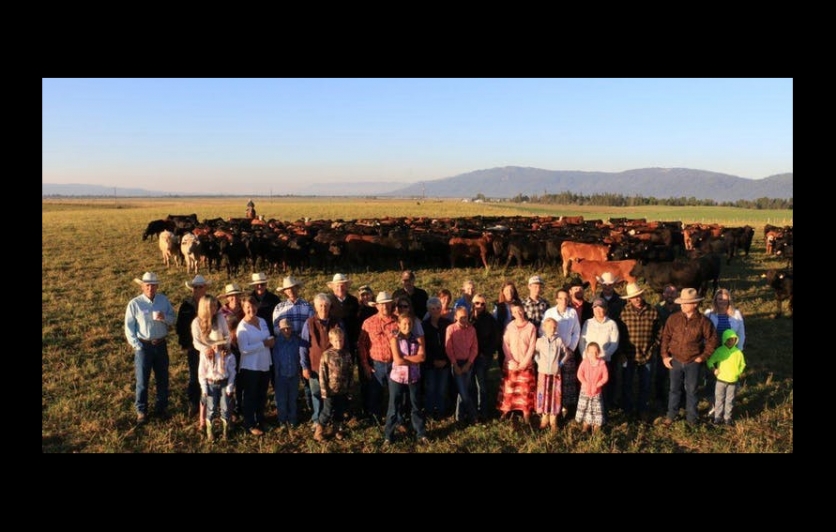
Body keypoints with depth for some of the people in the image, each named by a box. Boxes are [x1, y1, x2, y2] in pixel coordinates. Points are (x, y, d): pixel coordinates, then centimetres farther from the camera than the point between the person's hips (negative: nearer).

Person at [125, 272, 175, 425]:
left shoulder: (164, 300, 0)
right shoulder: (134, 303, -8)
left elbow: (173, 319, 6)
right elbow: (129, 327, -6)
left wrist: (164, 318, -17)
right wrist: (137, 345, -11)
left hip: (161, 344, 3)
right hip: (143, 345, -3)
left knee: (162, 378, 13)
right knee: (142, 380, 5)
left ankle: (162, 407, 28)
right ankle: (141, 411, 18)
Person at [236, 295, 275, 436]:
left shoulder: (262, 321, 3)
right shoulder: (242, 326, -16)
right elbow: (244, 349, -22)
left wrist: (271, 340, -11)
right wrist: (264, 344, -23)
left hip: (265, 365, 6)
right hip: (250, 367, -6)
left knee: (262, 395, 18)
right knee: (250, 396, 8)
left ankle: (260, 420, 35)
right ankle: (250, 424, 21)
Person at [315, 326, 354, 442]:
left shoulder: (347, 354, -1)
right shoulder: (326, 355, -12)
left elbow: (351, 371, 7)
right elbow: (322, 374, -11)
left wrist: (349, 386, 6)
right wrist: (324, 390, -12)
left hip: (343, 390, 4)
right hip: (330, 390, -4)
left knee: (340, 412, 15)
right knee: (327, 412, 3)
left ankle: (337, 430, 32)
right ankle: (319, 431, 20)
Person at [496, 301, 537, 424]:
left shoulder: (531, 327, -3)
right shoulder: (509, 327, 0)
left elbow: (532, 347, -4)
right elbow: (505, 345, -1)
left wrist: (524, 362, -10)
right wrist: (511, 361, -10)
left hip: (526, 364, -1)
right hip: (511, 364, 1)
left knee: (526, 389, 2)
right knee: (508, 387, 3)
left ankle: (526, 413, 11)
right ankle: (506, 410, 14)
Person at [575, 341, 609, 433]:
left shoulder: (602, 363, -9)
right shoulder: (584, 362, -8)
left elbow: (605, 377, -8)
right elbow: (579, 374, -9)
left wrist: (597, 385, -16)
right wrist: (585, 384, -19)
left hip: (597, 390, -1)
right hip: (585, 389, 1)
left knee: (597, 407, 5)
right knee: (584, 406, 8)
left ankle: (597, 425, 19)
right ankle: (585, 423, 23)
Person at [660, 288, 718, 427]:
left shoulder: (703, 321, -12)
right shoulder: (673, 318, -7)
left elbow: (712, 340, -3)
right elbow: (665, 337, 1)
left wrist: (703, 357, -4)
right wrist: (665, 355, -2)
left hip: (693, 363, -1)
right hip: (675, 361, 1)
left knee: (691, 390, 13)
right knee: (674, 389, 14)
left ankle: (691, 418, 29)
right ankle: (671, 415, 29)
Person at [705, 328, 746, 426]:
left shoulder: (738, 352, 0)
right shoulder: (719, 351, -8)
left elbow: (742, 364, 13)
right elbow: (710, 362, -3)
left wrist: (739, 372, 1)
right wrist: (713, 370, -13)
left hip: (733, 381, 2)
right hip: (721, 380, -2)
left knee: (730, 400, 11)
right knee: (719, 399, 7)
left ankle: (727, 417, 23)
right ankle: (718, 417, 17)